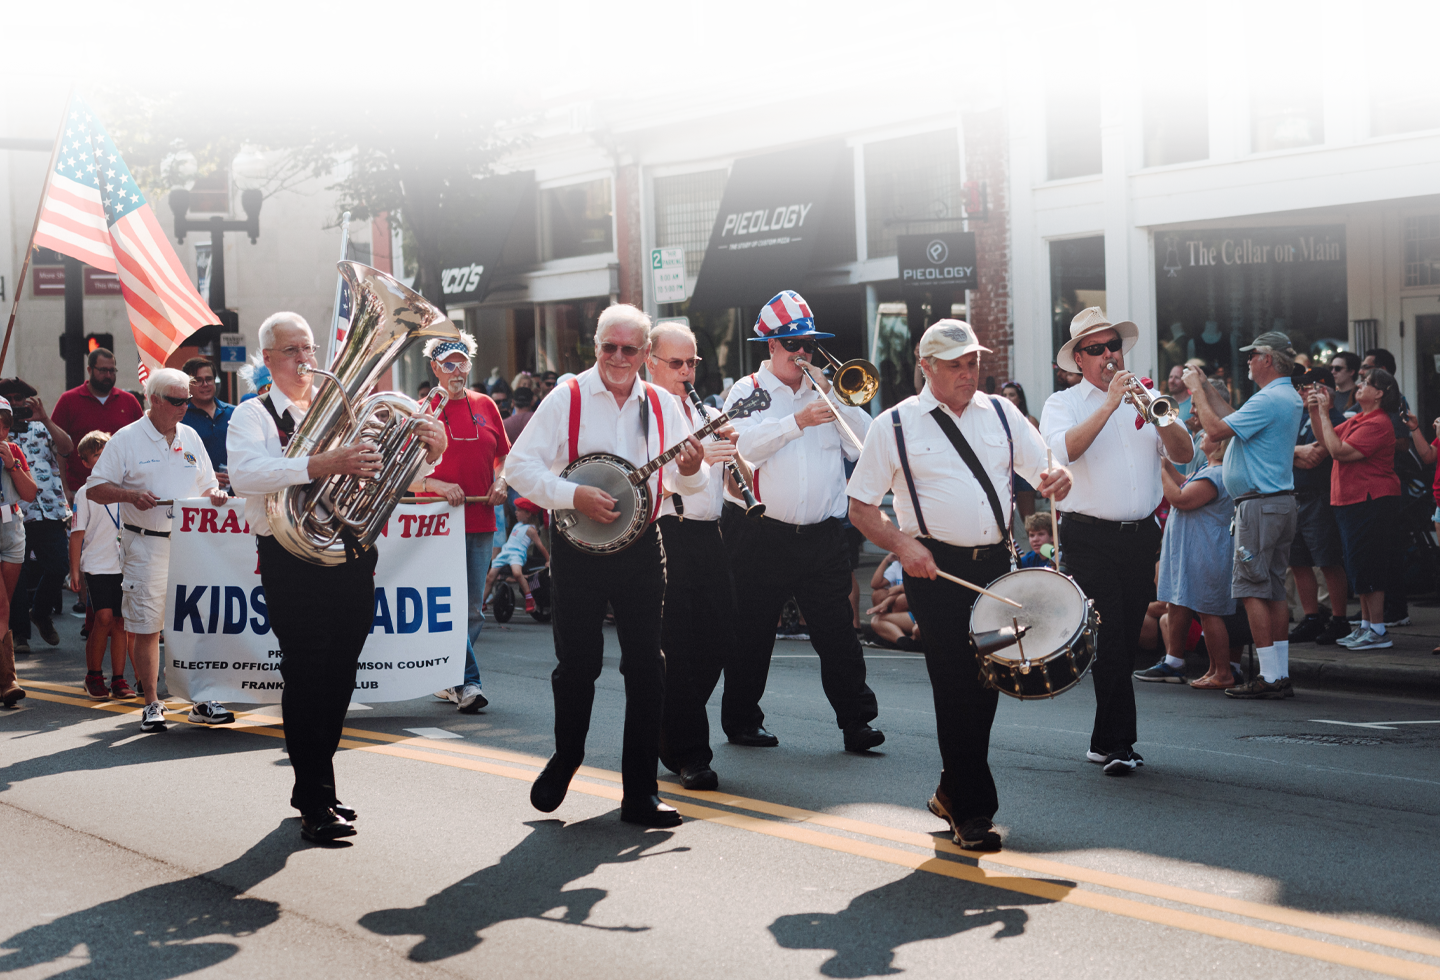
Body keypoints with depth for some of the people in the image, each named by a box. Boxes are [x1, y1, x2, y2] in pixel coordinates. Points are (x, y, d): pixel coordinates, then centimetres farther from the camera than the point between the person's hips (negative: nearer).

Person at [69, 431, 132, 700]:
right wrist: (74, 571, -4)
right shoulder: (86, 493, 0)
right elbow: (77, 534, 0)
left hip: (126, 564, 3)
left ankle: (118, 679, 9)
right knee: (104, 617, -13)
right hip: (97, 565, -3)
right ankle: (93, 675, 4)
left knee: (120, 621, 3)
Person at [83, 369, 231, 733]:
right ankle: (152, 704, 9)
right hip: (146, 546, -4)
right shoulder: (126, 439, -2)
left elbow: (206, 486, 20)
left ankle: (202, 701, 9)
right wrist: (130, 494, -19)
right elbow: (95, 489, -2)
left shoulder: (190, 437, 12)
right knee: (147, 627, -1)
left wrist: (214, 495, -3)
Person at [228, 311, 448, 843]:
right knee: (307, 675, -8)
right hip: (294, 561, -5)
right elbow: (245, 475, -21)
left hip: (354, 557, 5)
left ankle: (311, 784, 24)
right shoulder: (253, 416, 1)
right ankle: (316, 803, -7)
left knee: (339, 678, 10)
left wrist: (430, 451, -11)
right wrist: (325, 464, -33)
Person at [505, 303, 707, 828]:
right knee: (578, 664, 1)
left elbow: (687, 482, 11)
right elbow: (518, 466, -7)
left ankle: (640, 794, 7)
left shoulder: (662, 405, 7)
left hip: (641, 548, 3)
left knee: (647, 669, 1)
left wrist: (691, 469, -12)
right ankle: (565, 760, 29)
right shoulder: (567, 399, -2)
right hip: (578, 549, -2)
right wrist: (576, 496, -18)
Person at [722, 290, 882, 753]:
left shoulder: (824, 391, 13)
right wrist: (798, 421, -22)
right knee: (751, 633, 7)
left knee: (838, 629, -3)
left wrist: (838, 400, -6)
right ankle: (741, 720, 19)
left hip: (822, 537, 2)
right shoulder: (748, 391, 3)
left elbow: (864, 444, 4)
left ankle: (857, 719, -1)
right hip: (761, 536, -2)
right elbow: (744, 445, -16)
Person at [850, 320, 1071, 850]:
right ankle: (972, 811, -2)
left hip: (997, 564, 4)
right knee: (956, 687, -8)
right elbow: (861, 507, 1)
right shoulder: (895, 427, 0)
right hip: (936, 568, -4)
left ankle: (952, 792, 28)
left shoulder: (1000, 413, 11)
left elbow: (1045, 469, 10)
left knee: (986, 682, 10)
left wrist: (1057, 479, -15)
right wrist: (901, 543, -16)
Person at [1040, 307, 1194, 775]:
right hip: (1090, 539, -5)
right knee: (1109, 640, -12)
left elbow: (1185, 454, 5)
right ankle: (1118, 743, -13)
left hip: (1141, 536, 5)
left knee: (1127, 643, 8)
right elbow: (1064, 449, -18)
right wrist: (1110, 405, -19)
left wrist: (1159, 417, -12)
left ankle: (1105, 741, 17)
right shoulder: (1062, 404, 3)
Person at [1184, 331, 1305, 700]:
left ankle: (1269, 676, -9)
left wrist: (1197, 391, -6)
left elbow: (1217, 430, -19)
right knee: (1274, 589, 10)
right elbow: (1237, 418, 24)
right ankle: (1281, 674, 11)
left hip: (1259, 503, -10)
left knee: (1251, 587, -7)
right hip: (1283, 500, 10)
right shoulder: (1291, 398, 15)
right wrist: (1204, 388, 23)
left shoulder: (1268, 400, -17)